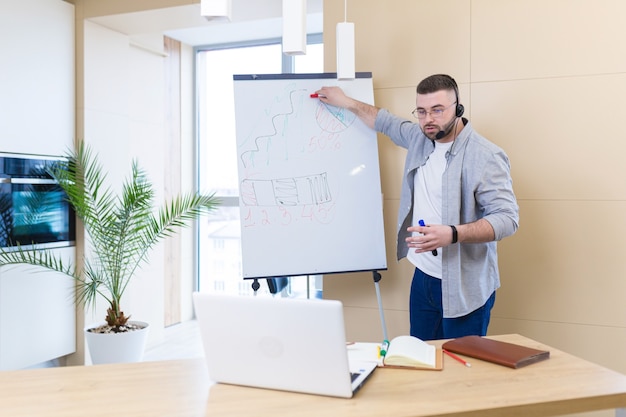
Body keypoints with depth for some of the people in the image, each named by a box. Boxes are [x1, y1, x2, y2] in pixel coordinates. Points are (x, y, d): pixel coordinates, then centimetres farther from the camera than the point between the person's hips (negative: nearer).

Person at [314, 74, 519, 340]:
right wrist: (346, 102, 29)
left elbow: (507, 218, -20)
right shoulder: (420, 138, 6)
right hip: (423, 278, 6)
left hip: (465, 287, -6)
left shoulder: (486, 157, -16)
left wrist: (452, 234, -31)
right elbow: (386, 122, 25)